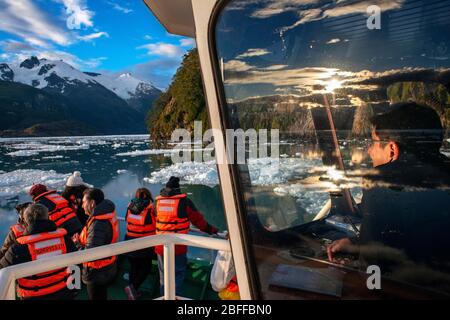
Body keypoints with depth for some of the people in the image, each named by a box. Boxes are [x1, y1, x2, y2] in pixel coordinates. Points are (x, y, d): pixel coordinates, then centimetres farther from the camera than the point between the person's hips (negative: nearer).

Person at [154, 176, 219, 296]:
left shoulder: (157, 202, 2)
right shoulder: (184, 201, -9)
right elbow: (198, 219, -1)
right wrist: (210, 229, 13)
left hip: (160, 246, 4)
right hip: (177, 246, -4)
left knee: (163, 274, 19)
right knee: (178, 273, 11)